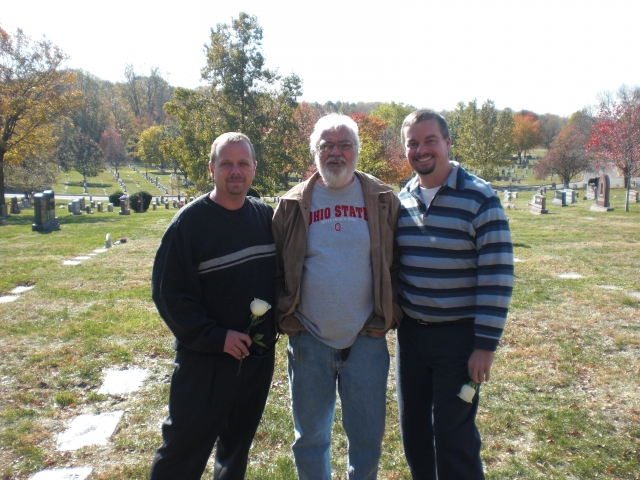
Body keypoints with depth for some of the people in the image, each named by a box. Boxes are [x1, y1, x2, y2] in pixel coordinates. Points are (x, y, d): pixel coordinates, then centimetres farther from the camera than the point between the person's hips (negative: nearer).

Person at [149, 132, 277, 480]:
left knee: (238, 445, 21)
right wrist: (215, 337, -17)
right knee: (184, 450, 5)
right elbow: (168, 292, -14)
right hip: (205, 360, -4)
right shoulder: (190, 222, -12)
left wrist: (276, 321, 3)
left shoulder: (266, 216, 3)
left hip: (258, 356, 5)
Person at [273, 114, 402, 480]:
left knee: (368, 436, 12)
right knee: (311, 435, 16)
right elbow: (276, 267, 8)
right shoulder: (293, 205, 2)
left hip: (367, 340, 0)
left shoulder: (383, 201, 1)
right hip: (309, 340, 1)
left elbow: (399, 261, 6)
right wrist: (284, 314, -2)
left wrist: (390, 311, -2)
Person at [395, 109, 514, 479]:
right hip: (411, 333, 5)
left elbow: (497, 275, -13)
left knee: (453, 436, 3)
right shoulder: (401, 200, 5)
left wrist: (486, 345, -15)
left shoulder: (480, 198, -11)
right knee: (413, 429, 16)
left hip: (458, 336, -5)